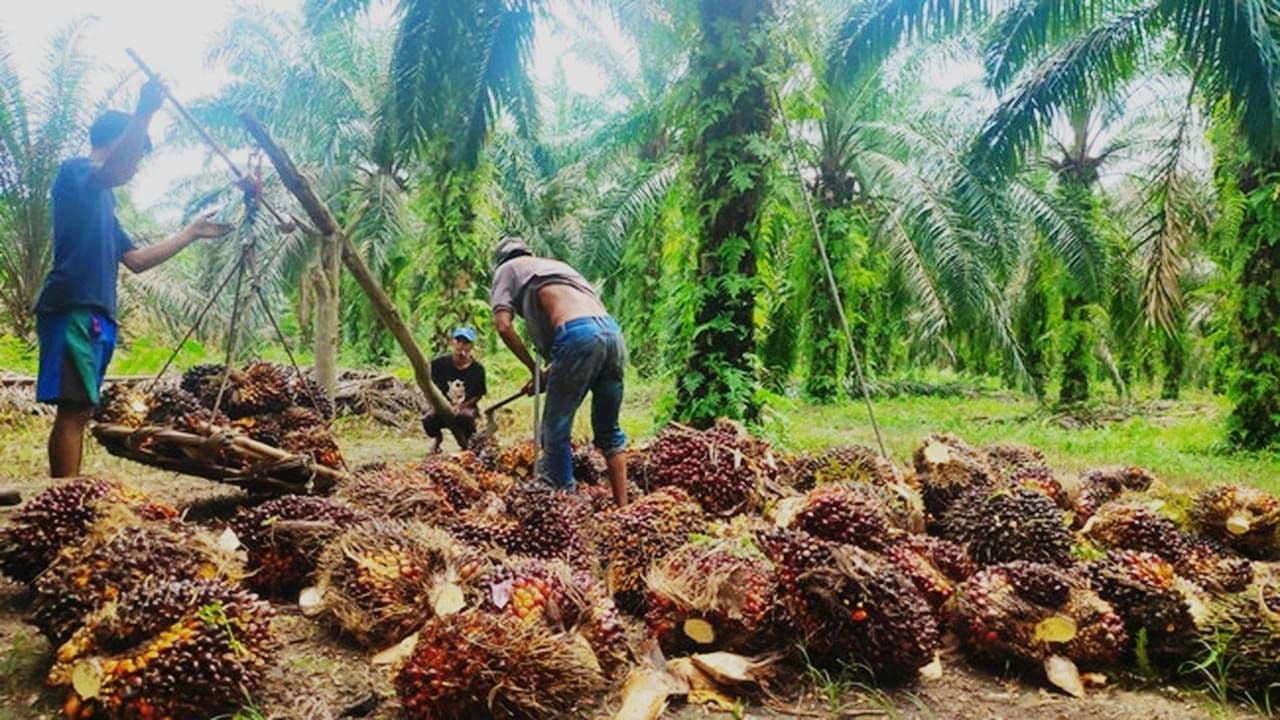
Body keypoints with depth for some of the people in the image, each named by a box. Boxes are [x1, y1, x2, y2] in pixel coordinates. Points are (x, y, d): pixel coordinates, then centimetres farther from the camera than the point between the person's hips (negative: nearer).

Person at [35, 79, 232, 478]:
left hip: (92, 314, 10)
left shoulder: (100, 199, 27)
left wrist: (192, 233, 31)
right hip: (73, 310, -10)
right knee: (73, 410, -14)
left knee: (79, 411, 6)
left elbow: (136, 259, 27)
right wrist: (145, 111, -26)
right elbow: (113, 170, -25)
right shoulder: (75, 172, 1)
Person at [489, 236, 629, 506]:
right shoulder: (556, 264, 37)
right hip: (612, 331, 7)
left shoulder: (507, 269, 20)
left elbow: (504, 326, 3)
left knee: (555, 432, 5)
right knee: (609, 430, 18)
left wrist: (533, 368, 14)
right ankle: (622, 507, 18)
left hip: (578, 335, -6)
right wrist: (549, 373, 30)